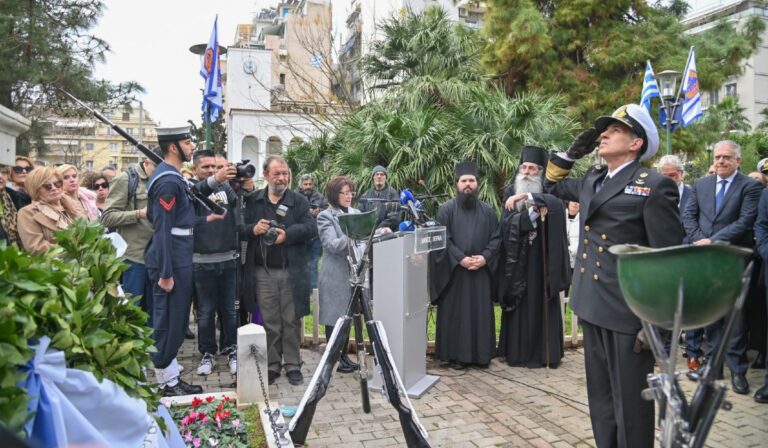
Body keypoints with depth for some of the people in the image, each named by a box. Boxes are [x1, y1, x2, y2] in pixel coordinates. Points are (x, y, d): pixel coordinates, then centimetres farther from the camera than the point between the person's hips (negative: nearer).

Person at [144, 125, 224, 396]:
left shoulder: (173, 178, 13)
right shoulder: (168, 181, -18)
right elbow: (162, 229, -22)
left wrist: (205, 219, 17)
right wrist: (165, 274, -22)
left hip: (179, 260, 10)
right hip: (172, 263, -10)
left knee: (176, 321, 17)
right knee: (168, 322, 1)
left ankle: (172, 376, 29)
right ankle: (166, 382, 15)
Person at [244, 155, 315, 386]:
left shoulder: (299, 201, 4)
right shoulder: (252, 201, 7)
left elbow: (311, 228, -6)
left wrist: (287, 234, -20)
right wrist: (253, 229, -16)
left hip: (292, 272, -1)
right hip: (263, 272, 1)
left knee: (292, 321, 6)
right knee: (269, 322, 9)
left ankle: (293, 366, 19)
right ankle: (272, 365, 22)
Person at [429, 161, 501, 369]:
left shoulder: (488, 210, 10)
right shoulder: (446, 209, 0)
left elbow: (496, 238, 5)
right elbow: (443, 239, -8)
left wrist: (484, 257, -11)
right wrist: (461, 259, -17)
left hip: (481, 271, 3)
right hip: (453, 271, -3)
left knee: (481, 313, 8)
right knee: (456, 313, 2)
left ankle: (481, 354, 18)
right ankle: (456, 355, 10)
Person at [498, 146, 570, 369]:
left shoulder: (548, 193, 1)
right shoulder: (511, 194, 7)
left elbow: (557, 204, -24)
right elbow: (508, 223, -8)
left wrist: (527, 197, -33)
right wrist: (533, 213, -21)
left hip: (541, 261, -2)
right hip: (517, 262, 2)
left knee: (542, 305, 2)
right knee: (519, 306, 5)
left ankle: (545, 353, 11)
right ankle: (517, 352, 14)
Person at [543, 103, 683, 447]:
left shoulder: (655, 186, -9)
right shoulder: (592, 180, 12)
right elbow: (552, 184, 30)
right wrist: (573, 152, 12)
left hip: (628, 312, -7)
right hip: (593, 307, 7)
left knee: (630, 402, 6)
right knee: (600, 398, 19)